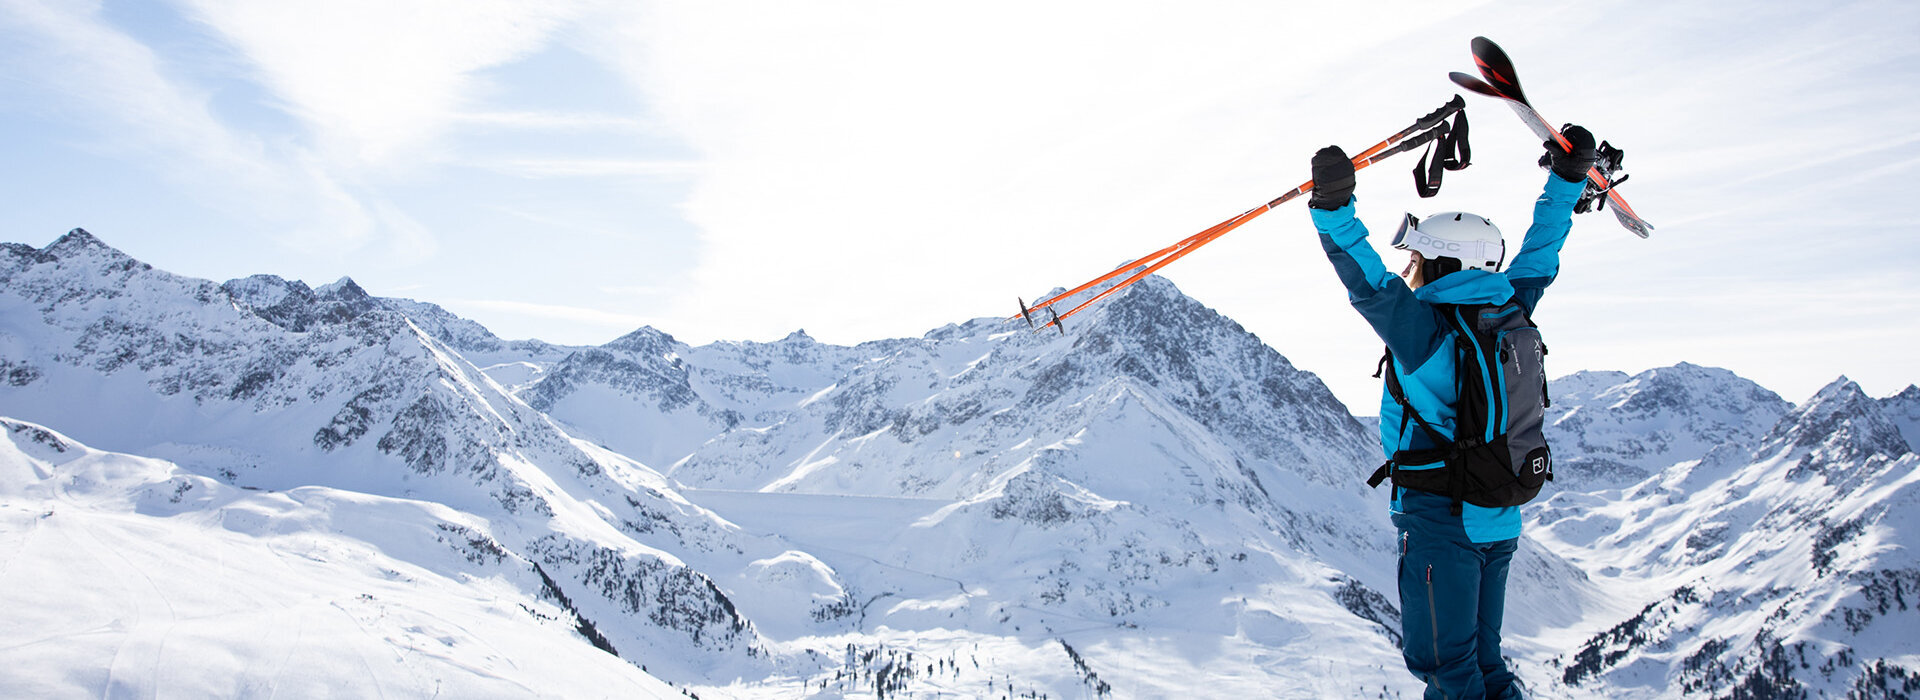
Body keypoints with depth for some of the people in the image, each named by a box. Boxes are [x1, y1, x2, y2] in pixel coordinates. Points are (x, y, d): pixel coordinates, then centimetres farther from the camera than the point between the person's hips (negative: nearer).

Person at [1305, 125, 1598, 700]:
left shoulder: (1424, 329, -15)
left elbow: (1369, 283, -26)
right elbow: (1539, 256, 17)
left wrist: (1333, 209, -32)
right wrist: (1567, 180, 25)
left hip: (1441, 523, -8)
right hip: (1498, 522, 8)